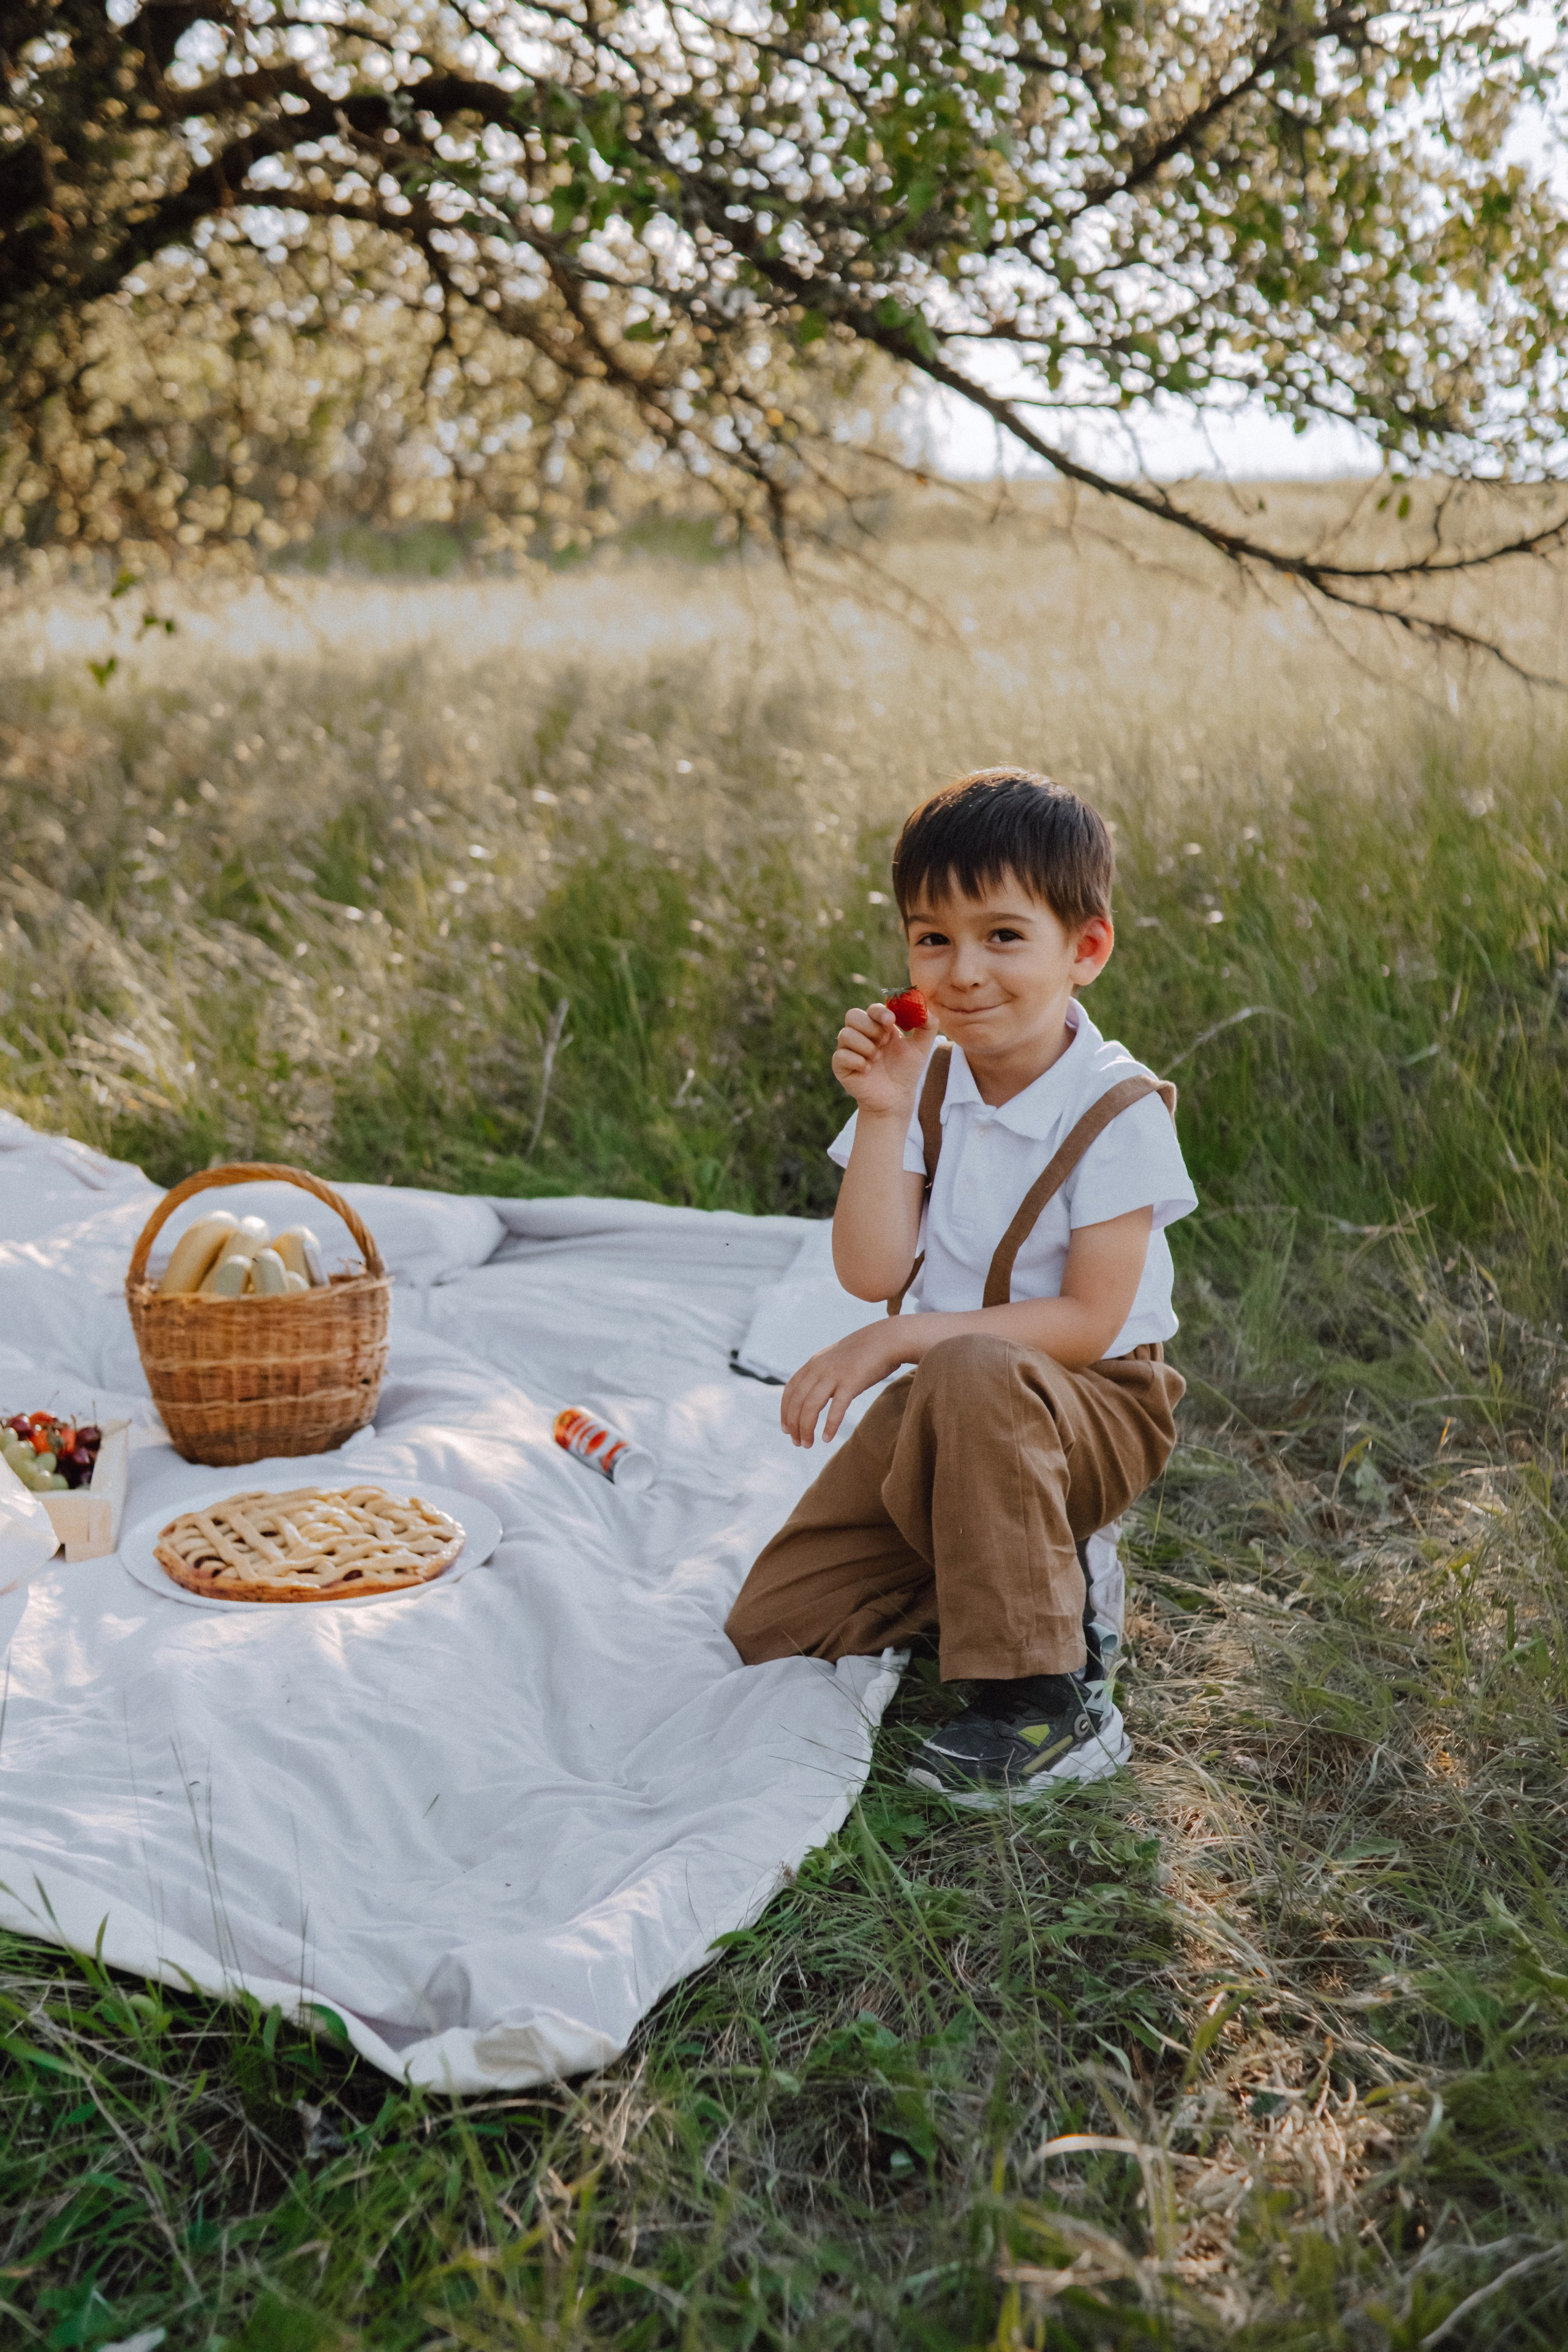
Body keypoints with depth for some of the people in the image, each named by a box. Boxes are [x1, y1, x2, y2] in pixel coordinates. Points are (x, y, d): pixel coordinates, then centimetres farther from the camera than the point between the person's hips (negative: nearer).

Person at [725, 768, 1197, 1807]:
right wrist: (883, 1116, -19)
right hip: (946, 1409, 6)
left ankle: (1052, 1704, -28)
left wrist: (896, 1341, -23)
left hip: (1094, 1414, -6)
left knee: (972, 1376, -42)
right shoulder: (926, 1083, -2)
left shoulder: (1117, 1113, -16)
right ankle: (1037, 1561, 15)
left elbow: (1088, 1324, -20)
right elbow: (872, 1272, -9)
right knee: (769, 1625, -1)